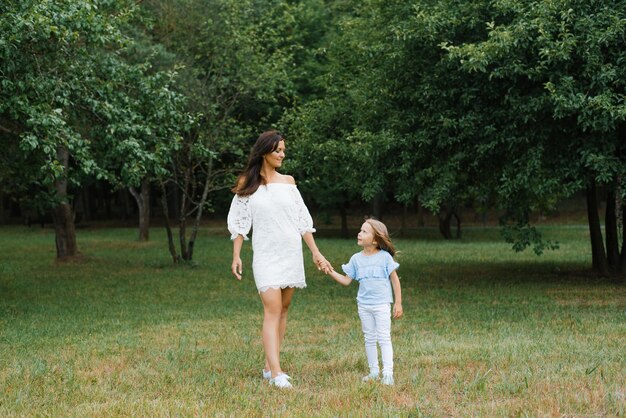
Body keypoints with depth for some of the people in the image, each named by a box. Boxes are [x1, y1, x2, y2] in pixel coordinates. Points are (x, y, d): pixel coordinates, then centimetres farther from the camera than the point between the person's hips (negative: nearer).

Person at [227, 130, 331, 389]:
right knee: (272, 310, -14)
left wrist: (315, 252, 8)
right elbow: (239, 221, 3)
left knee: (283, 309, 6)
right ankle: (276, 373, -21)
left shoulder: (288, 181, 10)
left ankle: (269, 366, 15)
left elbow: (302, 219, 12)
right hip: (265, 254, -4)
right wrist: (236, 256, -3)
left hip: (292, 253, 4)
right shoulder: (247, 183, 2)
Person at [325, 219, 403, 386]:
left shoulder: (385, 257, -7)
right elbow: (346, 280, 6)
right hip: (364, 305, 5)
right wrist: (331, 272, -9)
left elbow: (395, 279, -2)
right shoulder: (356, 259, 4)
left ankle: (388, 373, -7)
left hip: (382, 304, -5)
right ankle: (374, 371, 21)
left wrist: (398, 303, -4)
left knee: (384, 338, -7)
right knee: (369, 339, 11)